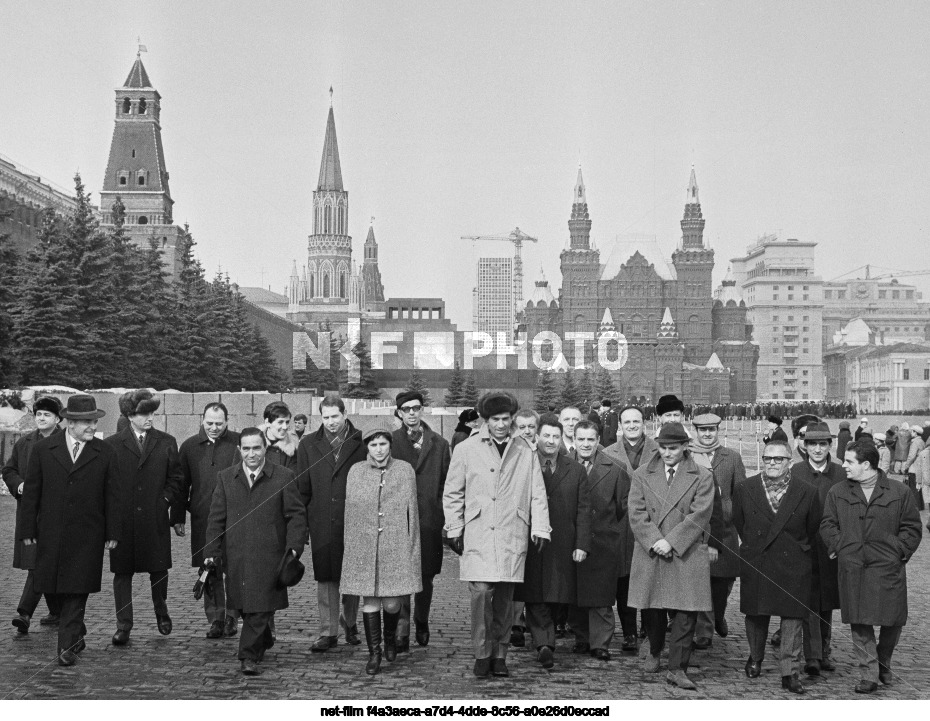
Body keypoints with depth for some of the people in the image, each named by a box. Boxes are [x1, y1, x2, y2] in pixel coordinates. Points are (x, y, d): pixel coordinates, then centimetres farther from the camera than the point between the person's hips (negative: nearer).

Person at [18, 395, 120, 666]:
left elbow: (112, 496, 3)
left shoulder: (105, 453, 2)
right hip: (50, 534, 2)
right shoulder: (43, 449, 3)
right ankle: (76, 633, 30)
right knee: (53, 587, 8)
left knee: (77, 590, -5)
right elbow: (31, 491, 4)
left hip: (87, 535, -1)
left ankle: (67, 646, 0)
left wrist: (112, 533, -1)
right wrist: (28, 529, 1)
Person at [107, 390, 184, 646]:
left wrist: (166, 498, -2)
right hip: (122, 519, -1)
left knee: (159, 569, 8)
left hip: (155, 518, 1)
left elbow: (176, 478, 10)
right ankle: (123, 625, 9)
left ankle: (161, 612, 33)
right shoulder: (112, 445, 3)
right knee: (122, 572, 2)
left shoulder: (166, 443, 6)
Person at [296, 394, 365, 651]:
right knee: (325, 578, 3)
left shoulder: (361, 443, 0)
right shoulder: (308, 444, 6)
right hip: (322, 523, 1)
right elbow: (302, 487, 7)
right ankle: (328, 632, 11)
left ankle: (349, 622, 30)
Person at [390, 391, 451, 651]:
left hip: (429, 520, 2)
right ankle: (401, 634, -4)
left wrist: (444, 516, 0)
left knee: (426, 577, 10)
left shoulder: (440, 444, 9)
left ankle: (421, 623, 30)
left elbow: (446, 484, 8)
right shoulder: (390, 442, 4)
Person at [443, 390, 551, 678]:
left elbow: (537, 494, 9)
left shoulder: (526, 452, 8)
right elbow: (452, 493, 7)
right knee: (481, 591, -12)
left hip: (512, 535, 2)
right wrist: (454, 530, 3)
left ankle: (499, 654, 18)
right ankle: (482, 654, 1)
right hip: (477, 534, -2)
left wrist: (540, 528, 0)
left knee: (505, 597, 5)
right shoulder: (466, 450, 3)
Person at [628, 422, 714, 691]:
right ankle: (654, 651, 34)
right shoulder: (642, 475, 9)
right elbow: (637, 513, 0)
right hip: (650, 554, 2)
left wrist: (671, 542, -14)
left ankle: (677, 669, 2)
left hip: (687, 555, -2)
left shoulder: (702, 477, 3)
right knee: (651, 609, 9)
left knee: (685, 613, -4)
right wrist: (654, 541, -14)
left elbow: (699, 515, -7)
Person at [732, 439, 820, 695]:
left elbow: (813, 530, 7)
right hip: (755, 564, 1)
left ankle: (789, 673, 6)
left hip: (794, 566, -1)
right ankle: (755, 657, 36)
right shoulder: (744, 489, -1)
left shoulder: (807, 493, -4)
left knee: (792, 618, -2)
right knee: (756, 615, 12)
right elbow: (738, 523, 11)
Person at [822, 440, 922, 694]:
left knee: (893, 621, 5)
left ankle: (883, 663, 31)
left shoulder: (899, 492, 2)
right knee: (859, 623, -1)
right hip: (852, 568, 1)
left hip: (888, 568, -1)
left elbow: (912, 527, 5)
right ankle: (868, 674, 7)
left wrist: (899, 551, -6)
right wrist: (840, 547, -4)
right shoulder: (837, 493, 8)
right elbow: (828, 525, 10)